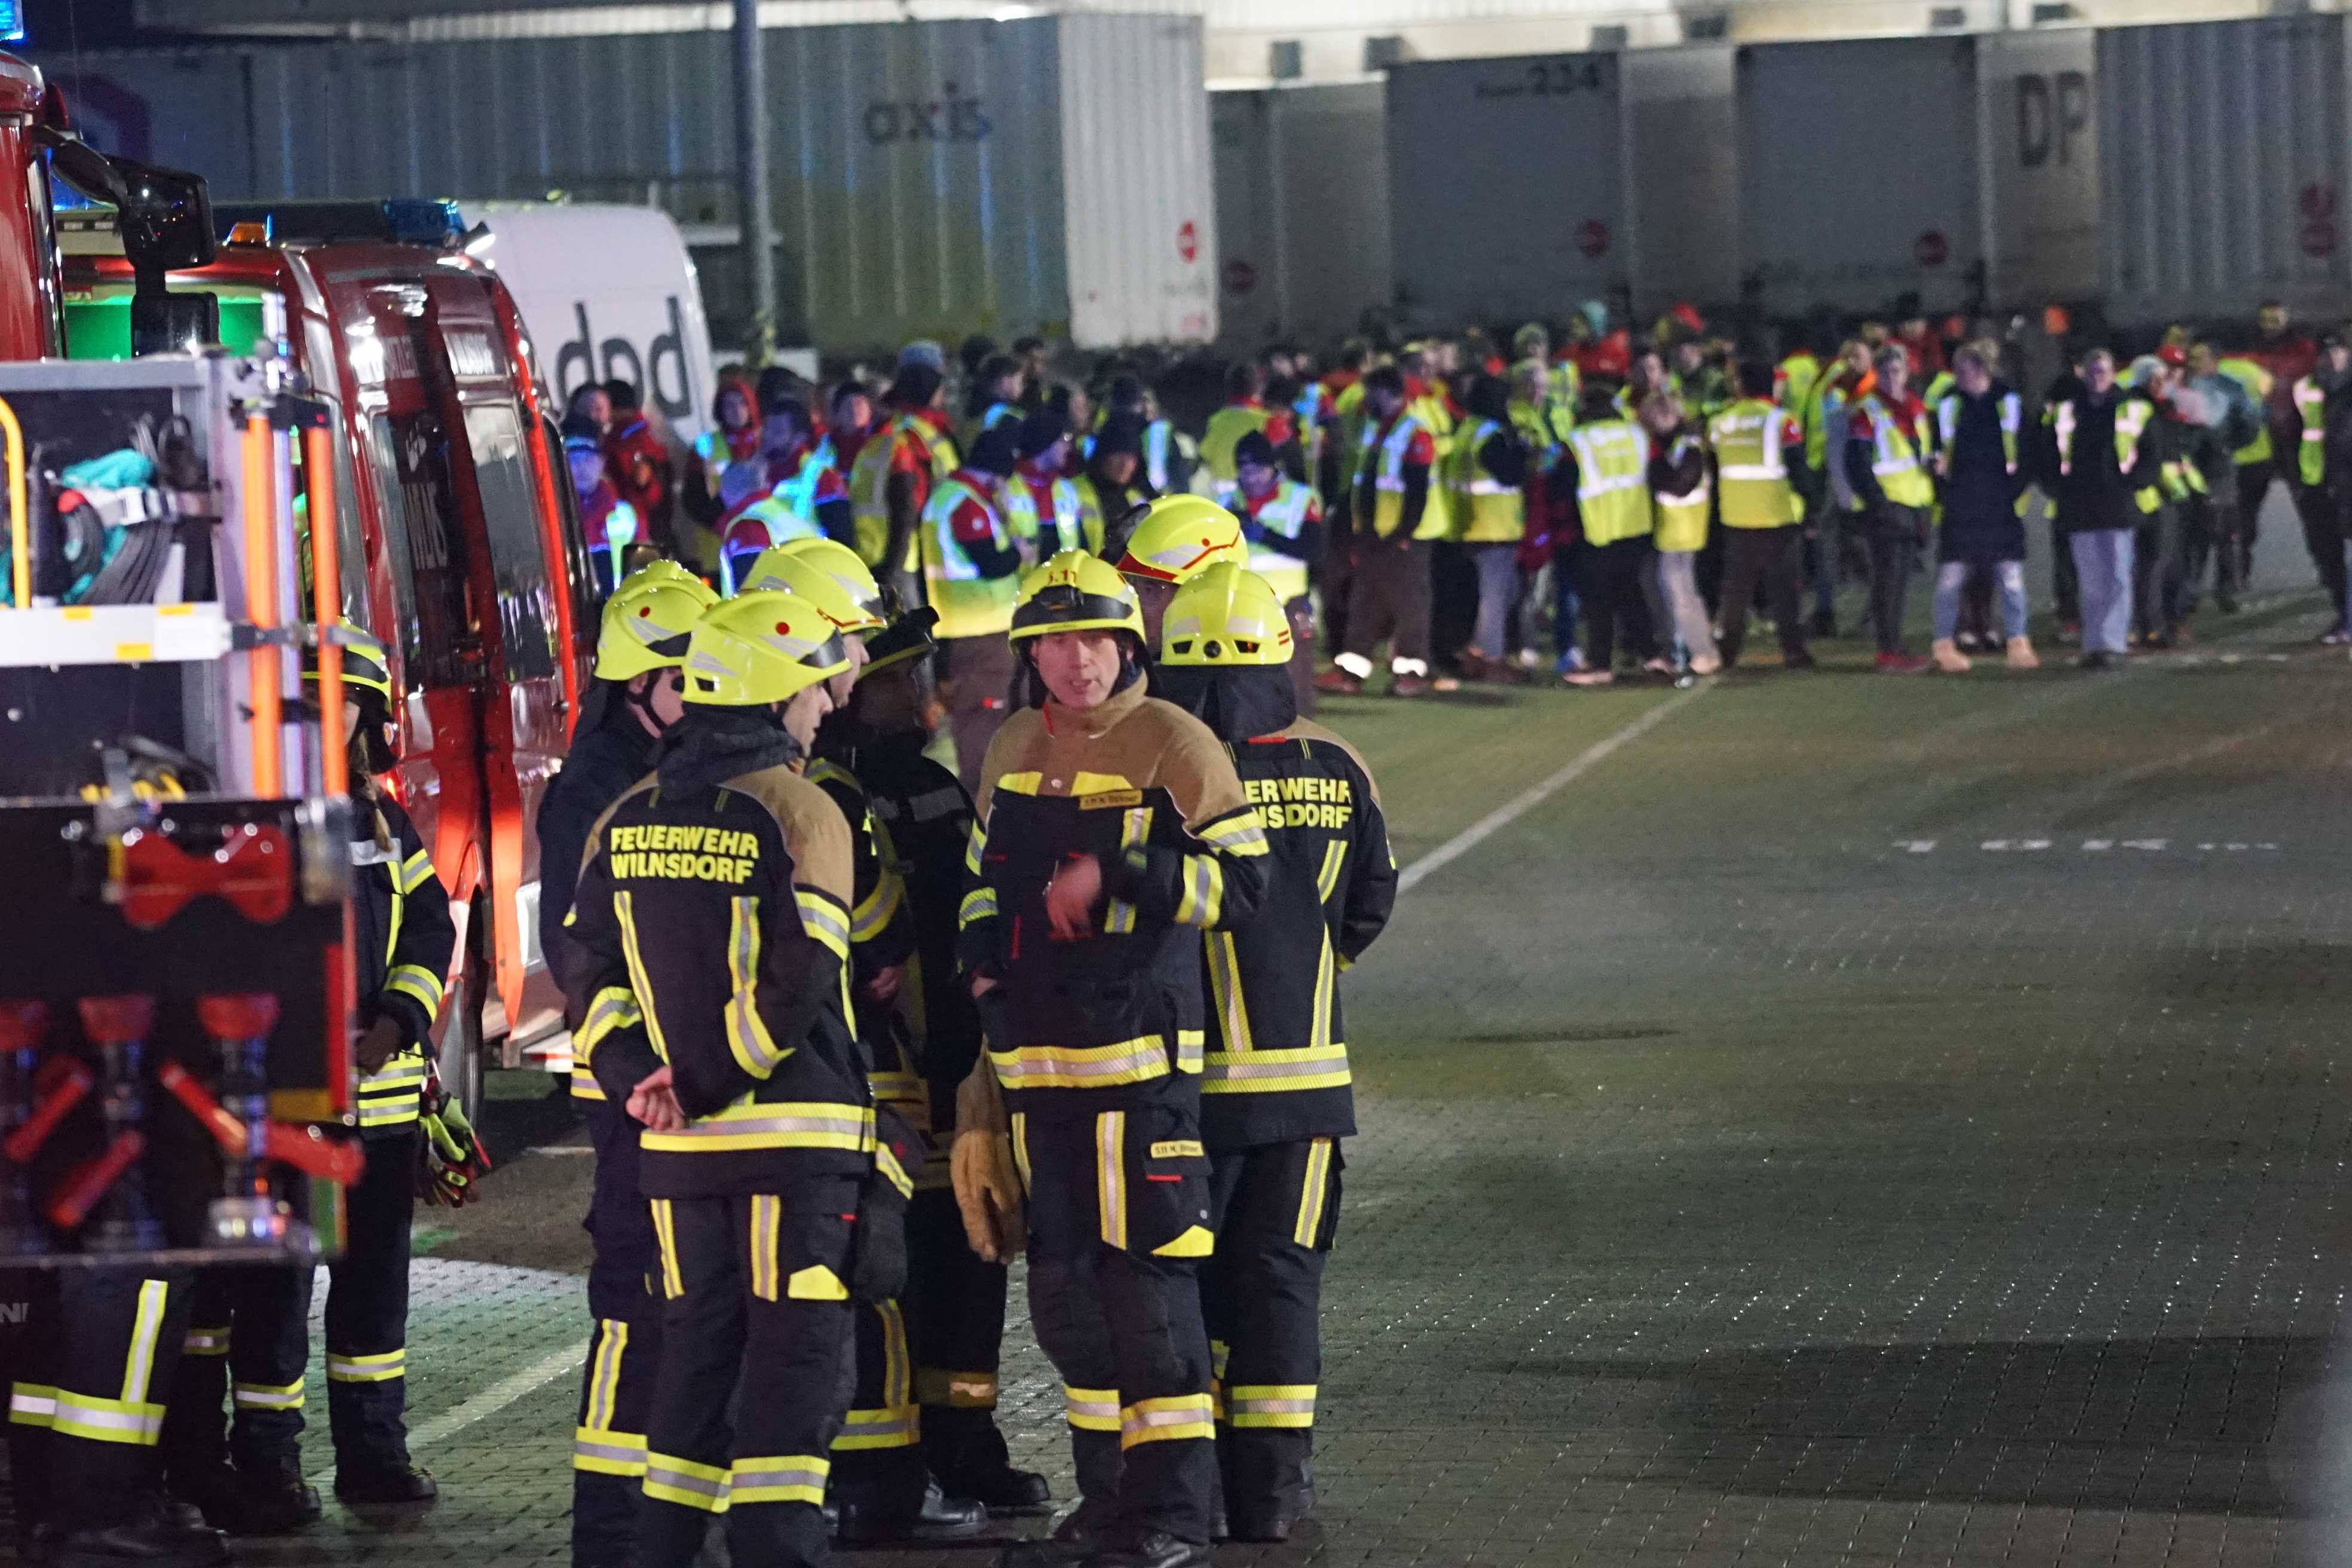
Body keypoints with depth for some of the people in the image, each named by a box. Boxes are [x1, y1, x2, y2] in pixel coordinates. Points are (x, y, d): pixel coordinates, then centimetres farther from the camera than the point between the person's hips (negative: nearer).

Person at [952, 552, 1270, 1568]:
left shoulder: (1172, 747, -6)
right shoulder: (1013, 752, 14)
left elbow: (1240, 882, -11)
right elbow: (985, 877, 28)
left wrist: (1113, 878, -18)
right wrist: (985, 969, 13)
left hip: (1139, 1060, -7)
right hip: (1035, 1059, 7)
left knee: (1146, 1284, -9)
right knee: (1064, 1292, 11)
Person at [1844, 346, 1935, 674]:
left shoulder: (1917, 409, 15)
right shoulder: (1866, 412, -8)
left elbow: (1928, 454, 25)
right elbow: (1857, 463, -12)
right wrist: (1877, 501, -19)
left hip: (1915, 504, 7)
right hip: (1887, 508, -7)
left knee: (1902, 581, 12)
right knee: (1889, 579, -9)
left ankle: (1894, 647, 18)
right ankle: (1889, 650, -8)